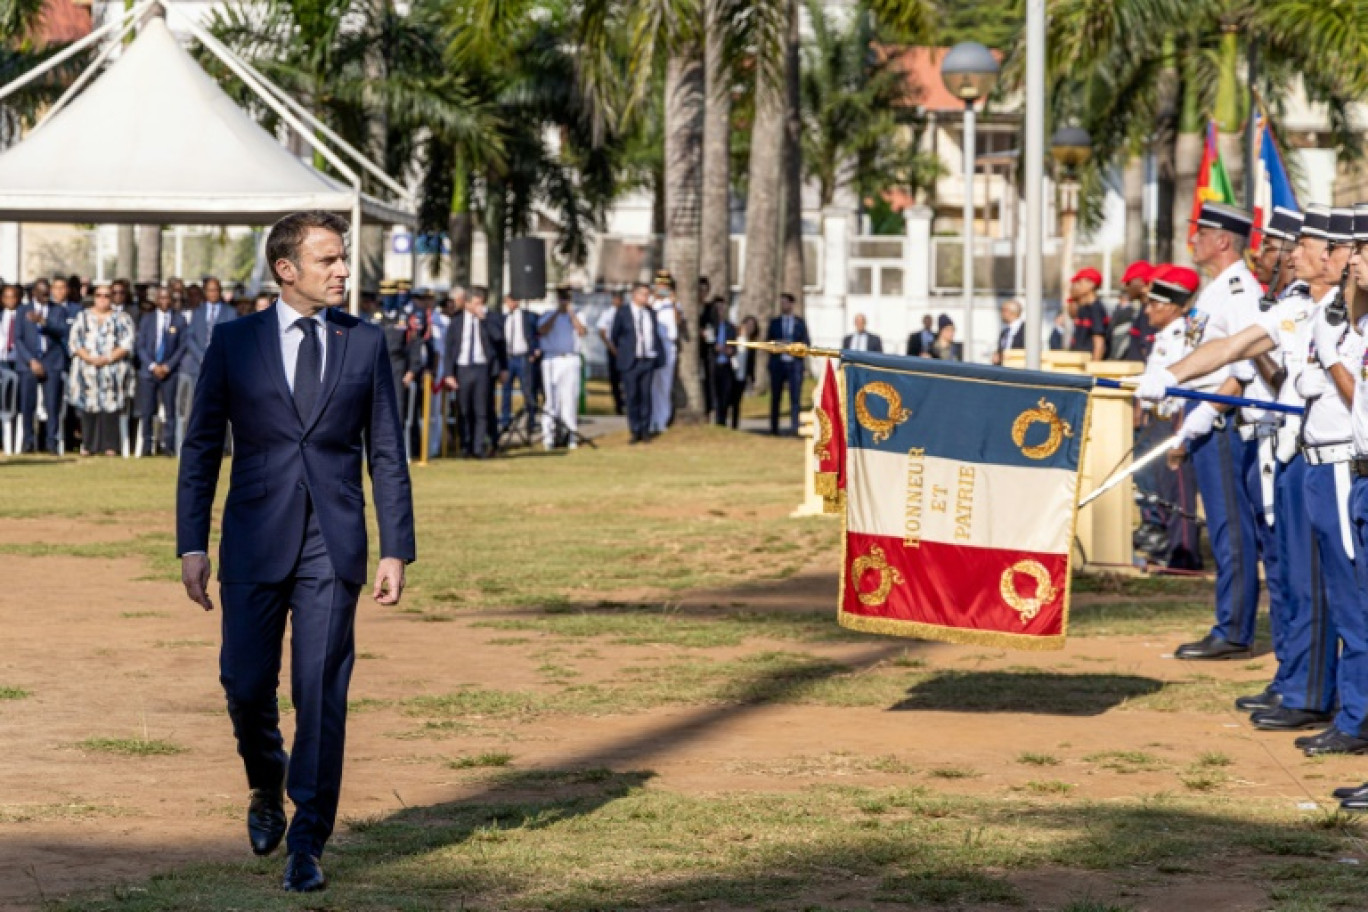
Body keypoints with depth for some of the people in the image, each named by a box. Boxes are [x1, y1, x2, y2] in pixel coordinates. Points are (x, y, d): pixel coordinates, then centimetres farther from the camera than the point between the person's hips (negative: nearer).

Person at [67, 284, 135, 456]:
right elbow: (75, 341, 5)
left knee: (110, 406, -7)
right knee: (88, 406, -3)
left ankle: (109, 446, -5)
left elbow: (126, 344, 0)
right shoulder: (83, 317, 14)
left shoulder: (122, 318, 9)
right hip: (87, 367, 1)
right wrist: (89, 358, -11)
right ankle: (87, 445, 0)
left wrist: (108, 358, -13)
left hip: (113, 368, -1)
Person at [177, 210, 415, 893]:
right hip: (256, 541, 0)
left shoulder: (365, 344, 6)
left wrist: (396, 550, 0)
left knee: (321, 692, -5)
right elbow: (201, 447, 5)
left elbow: (387, 453, 7)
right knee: (246, 684, 2)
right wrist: (192, 546, -2)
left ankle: (307, 843, 2)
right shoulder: (235, 342, 3)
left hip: (334, 545, 0)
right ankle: (267, 785, 34)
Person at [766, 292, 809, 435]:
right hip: (777, 363, 2)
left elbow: (807, 342, 7)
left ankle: (794, 426, -13)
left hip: (794, 363, -1)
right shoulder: (775, 322, 11)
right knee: (775, 397, 4)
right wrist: (777, 344, -10)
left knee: (795, 395, -11)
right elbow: (768, 342, 10)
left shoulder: (800, 322, 9)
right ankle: (774, 428, 9)